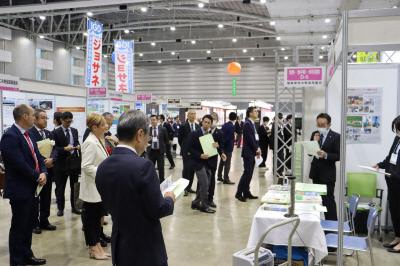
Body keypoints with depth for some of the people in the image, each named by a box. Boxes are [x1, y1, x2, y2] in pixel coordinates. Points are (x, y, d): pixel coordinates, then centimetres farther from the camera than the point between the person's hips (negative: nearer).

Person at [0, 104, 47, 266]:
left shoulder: (27, 135, 9)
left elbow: (36, 157, 10)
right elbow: (20, 164, -25)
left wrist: (43, 173, -9)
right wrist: (37, 178, -13)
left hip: (32, 188, 9)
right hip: (20, 189, -9)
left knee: (29, 224, 19)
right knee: (19, 226, 5)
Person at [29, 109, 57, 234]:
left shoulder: (49, 133, 11)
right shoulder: (29, 133, -11)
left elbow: (54, 149, 3)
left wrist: (51, 159, -16)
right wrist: (43, 162, -18)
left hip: (48, 170, 6)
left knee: (46, 198, 13)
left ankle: (44, 221, 25)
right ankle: (34, 223, 19)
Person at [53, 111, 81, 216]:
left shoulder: (74, 131, 10)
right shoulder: (56, 132, -5)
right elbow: (55, 148, -9)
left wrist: (78, 146, -4)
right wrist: (65, 149, -24)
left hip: (74, 160, 4)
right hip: (62, 161, -4)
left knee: (74, 185, 8)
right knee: (60, 187, 6)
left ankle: (74, 207, 19)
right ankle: (60, 208, 18)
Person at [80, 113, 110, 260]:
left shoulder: (99, 140, 9)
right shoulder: (90, 143, -20)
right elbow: (86, 166, -25)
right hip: (92, 187, -9)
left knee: (97, 216, 15)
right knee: (91, 217, 4)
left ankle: (96, 245, 25)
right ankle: (93, 248, 16)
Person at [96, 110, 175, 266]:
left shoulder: (103, 167, -1)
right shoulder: (143, 166, -24)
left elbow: (110, 206, 8)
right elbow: (157, 210, -19)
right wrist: (169, 199, 0)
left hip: (119, 247, 7)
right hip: (145, 249, -6)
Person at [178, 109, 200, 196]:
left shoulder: (198, 126, 6)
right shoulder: (183, 126, -6)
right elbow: (180, 139, 1)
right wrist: (184, 147, 4)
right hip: (186, 151, -4)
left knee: (192, 170, 7)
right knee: (186, 169, -7)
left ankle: (189, 187, 16)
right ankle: (184, 188, 1)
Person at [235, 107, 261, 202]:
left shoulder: (252, 124, 14)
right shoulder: (247, 124, -15)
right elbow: (250, 139, -19)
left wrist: (257, 148, 5)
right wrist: (256, 149, -11)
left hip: (252, 152, 9)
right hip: (248, 152, -9)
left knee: (249, 173, 11)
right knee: (247, 173, -8)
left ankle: (246, 193, 18)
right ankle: (239, 193, -2)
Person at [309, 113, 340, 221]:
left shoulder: (336, 136, -7)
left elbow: (338, 156, -11)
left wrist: (326, 155, -26)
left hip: (327, 174, -5)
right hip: (316, 173, 5)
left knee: (328, 200, -3)